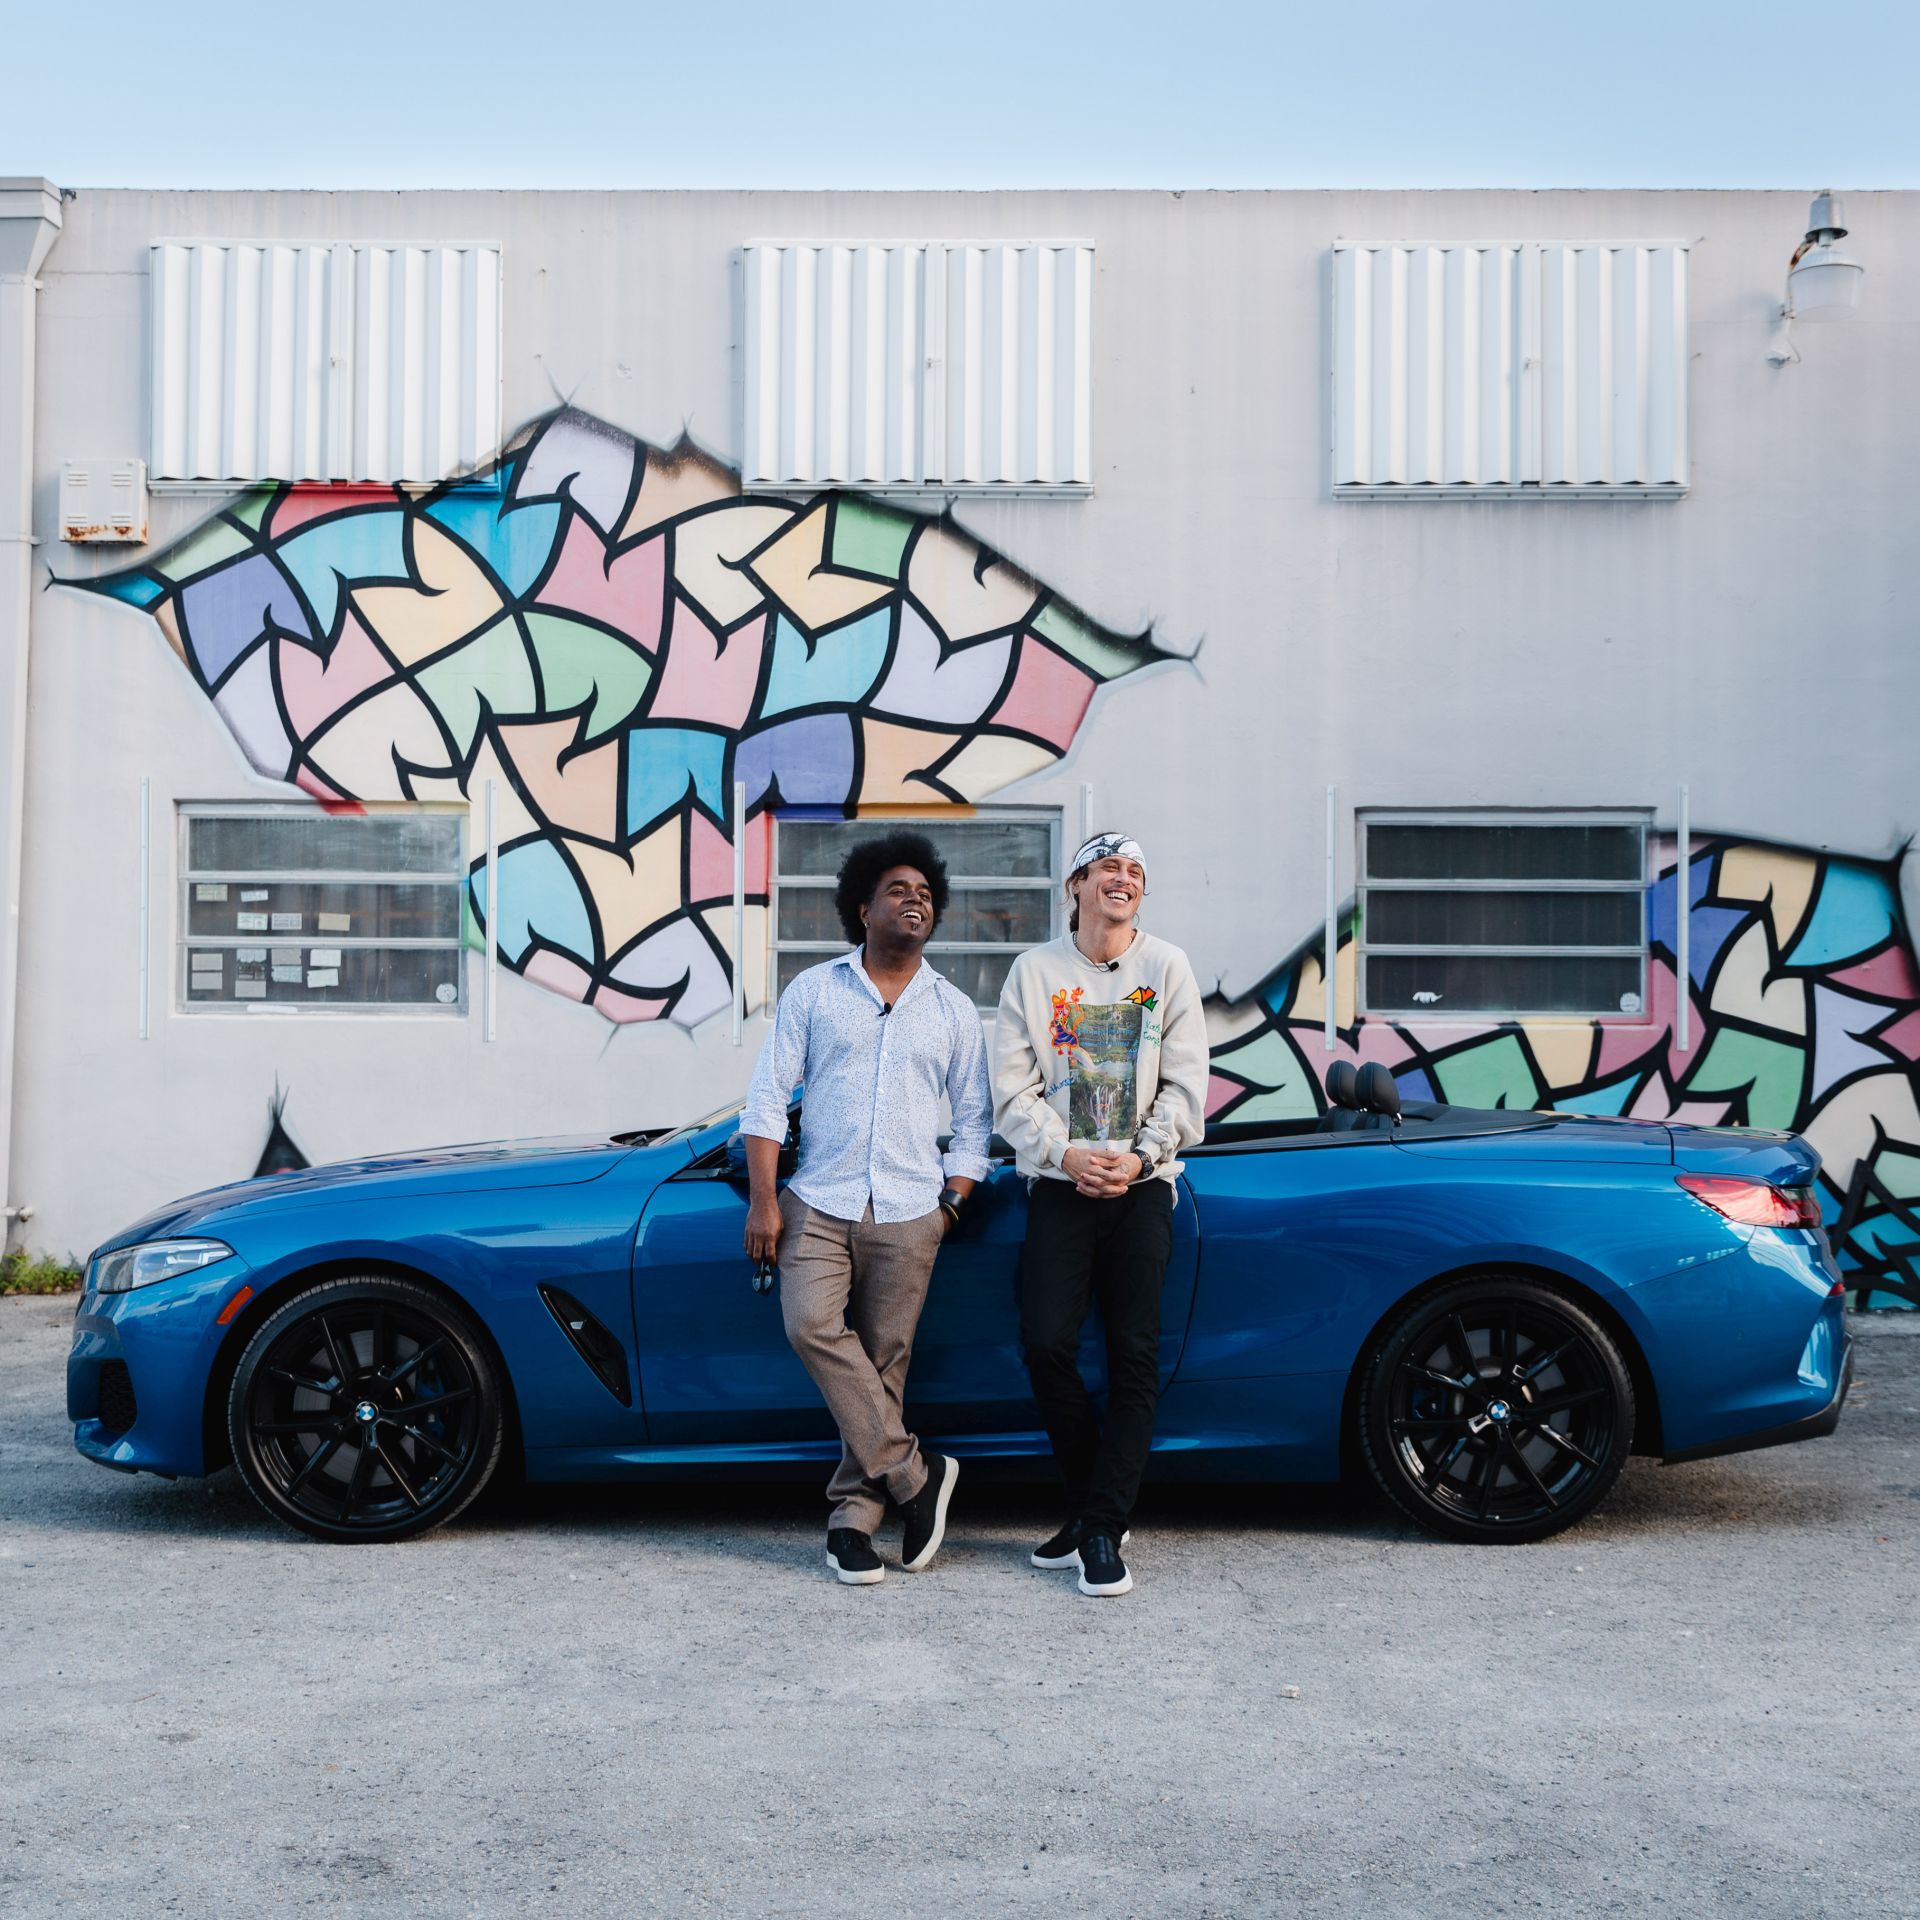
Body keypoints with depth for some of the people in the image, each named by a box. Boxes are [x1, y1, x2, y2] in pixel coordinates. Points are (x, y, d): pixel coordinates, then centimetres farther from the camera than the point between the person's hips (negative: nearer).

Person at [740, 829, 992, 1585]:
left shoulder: (954, 1010, 11)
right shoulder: (812, 992, 6)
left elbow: (974, 1119, 14)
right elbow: (767, 1097, 4)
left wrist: (952, 1202, 2)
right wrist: (763, 1200, -4)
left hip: (908, 1214, 1)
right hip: (819, 1203, -1)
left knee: (884, 1361, -1)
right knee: (812, 1325, -21)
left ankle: (852, 1515, 9)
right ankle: (915, 1474, -12)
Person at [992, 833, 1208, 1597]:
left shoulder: (1167, 968, 5)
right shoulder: (1035, 970, 6)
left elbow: (1185, 1084, 1)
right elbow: (1012, 1088, 2)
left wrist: (1139, 1156, -11)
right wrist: (1067, 1154, -12)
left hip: (1141, 1187, 0)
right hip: (1060, 1185, 0)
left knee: (1135, 1355, -3)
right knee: (1047, 1345, -7)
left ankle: (1103, 1529, 3)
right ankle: (1089, 1504, 13)